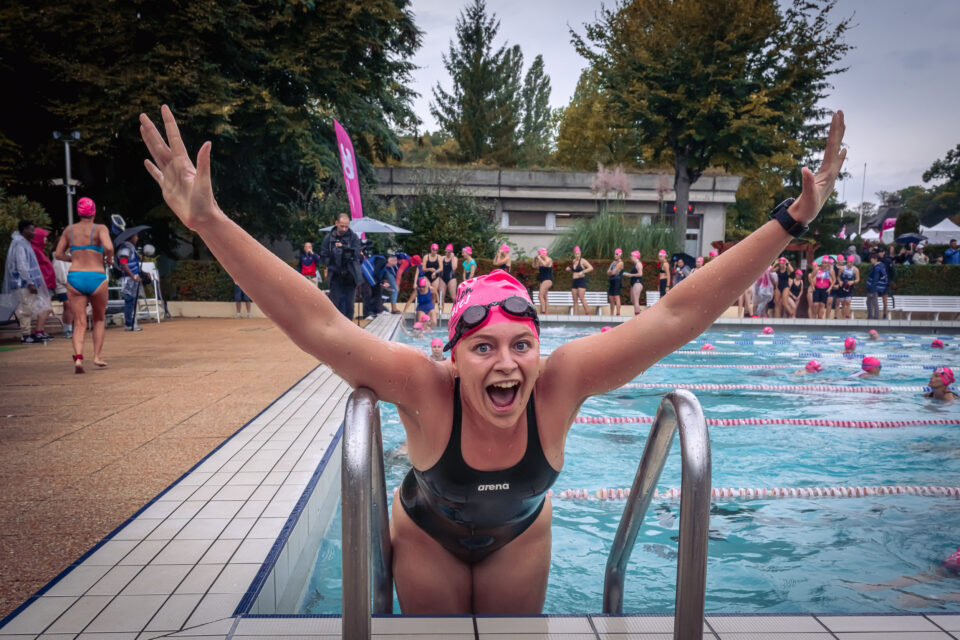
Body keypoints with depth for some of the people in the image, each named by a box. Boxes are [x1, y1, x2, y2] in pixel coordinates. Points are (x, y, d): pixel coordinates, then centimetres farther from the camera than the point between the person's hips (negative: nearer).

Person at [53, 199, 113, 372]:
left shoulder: (69, 230, 10)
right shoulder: (100, 229, -2)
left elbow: (58, 254, 13)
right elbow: (109, 247, -19)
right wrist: (109, 259, 0)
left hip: (74, 277, 2)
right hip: (96, 277, -2)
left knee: (79, 323, 3)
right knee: (99, 319, 18)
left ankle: (78, 357, -16)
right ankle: (97, 355, 14)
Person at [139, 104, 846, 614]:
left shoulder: (560, 383, -35)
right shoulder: (425, 388, -38)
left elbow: (677, 315, -38)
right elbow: (316, 323, -45)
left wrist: (792, 220, -40)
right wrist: (209, 220, -53)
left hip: (520, 535, 2)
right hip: (427, 535, -1)